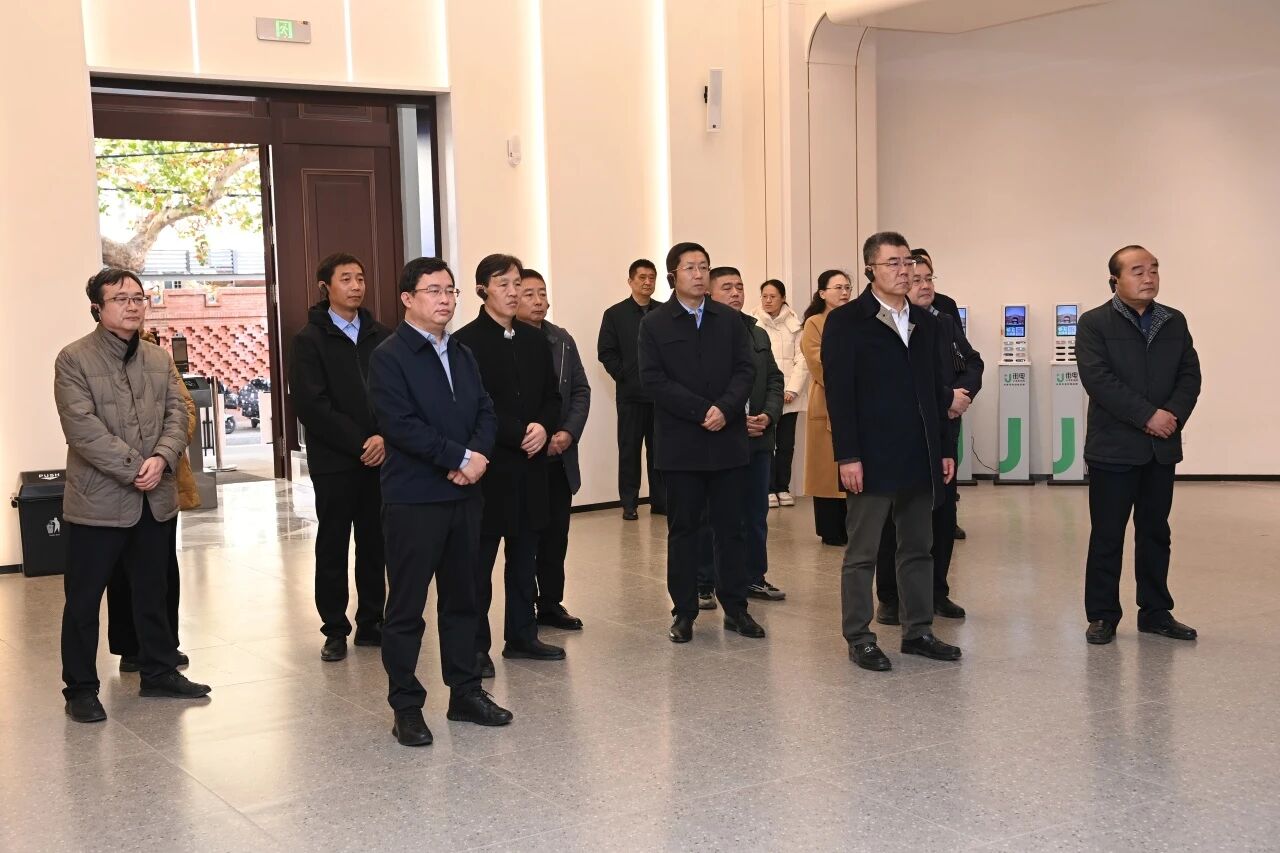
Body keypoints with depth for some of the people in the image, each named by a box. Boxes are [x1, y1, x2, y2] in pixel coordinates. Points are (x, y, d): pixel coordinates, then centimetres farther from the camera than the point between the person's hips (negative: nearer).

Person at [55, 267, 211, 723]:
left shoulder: (159, 358, 11)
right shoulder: (73, 359, -8)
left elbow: (177, 414, 4)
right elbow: (83, 428, -16)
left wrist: (161, 459, -15)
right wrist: (133, 469, -19)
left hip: (156, 498, 5)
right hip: (98, 499, -5)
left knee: (153, 592, 16)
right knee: (83, 599, 4)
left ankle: (159, 672, 29)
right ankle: (80, 688, 15)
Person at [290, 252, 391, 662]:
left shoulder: (381, 337, 10)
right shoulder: (310, 340, -1)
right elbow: (311, 406, -9)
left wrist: (385, 437, -11)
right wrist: (359, 442, -13)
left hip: (379, 457, 3)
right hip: (334, 462, -3)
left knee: (374, 544, 7)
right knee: (332, 547, 5)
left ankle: (371, 623, 18)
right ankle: (335, 629, 13)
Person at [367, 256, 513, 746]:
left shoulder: (462, 355, 14)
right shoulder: (389, 357, -8)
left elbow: (485, 412, 10)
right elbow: (401, 425, -18)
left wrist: (477, 454, -11)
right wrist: (459, 457, -17)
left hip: (464, 494, 7)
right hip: (413, 499, -7)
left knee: (462, 598, 14)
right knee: (406, 606, 1)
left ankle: (465, 693, 24)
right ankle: (406, 707, 10)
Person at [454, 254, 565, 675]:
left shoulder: (535, 340, 12)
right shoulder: (466, 341, -8)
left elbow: (552, 396, 13)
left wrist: (543, 427, -7)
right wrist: (521, 433, -16)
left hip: (530, 464, 6)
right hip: (487, 465, -6)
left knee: (525, 556, 13)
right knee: (480, 559, 1)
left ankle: (522, 636, 24)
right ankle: (476, 645, 9)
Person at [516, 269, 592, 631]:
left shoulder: (562, 340, 8)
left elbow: (580, 391, 10)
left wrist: (569, 432, -5)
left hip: (559, 456, 5)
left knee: (555, 535, 11)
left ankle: (551, 604, 22)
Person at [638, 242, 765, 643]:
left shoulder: (730, 320, 10)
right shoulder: (654, 324, 2)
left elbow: (745, 370, 2)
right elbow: (654, 380, -8)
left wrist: (725, 408, -15)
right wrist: (702, 411, -15)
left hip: (728, 440, 2)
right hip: (680, 444, -2)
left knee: (730, 527, 7)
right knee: (682, 530, 5)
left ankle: (735, 607, 15)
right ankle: (684, 611, 12)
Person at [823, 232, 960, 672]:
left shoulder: (925, 322, 12)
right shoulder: (846, 322, -5)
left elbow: (938, 390, 14)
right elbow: (838, 393, -10)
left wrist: (947, 448, 9)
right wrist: (847, 456, -16)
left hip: (920, 457, 6)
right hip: (872, 457, -6)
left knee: (918, 549, 12)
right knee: (862, 553, 3)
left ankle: (918, 631, 22)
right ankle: (859, 637, 11)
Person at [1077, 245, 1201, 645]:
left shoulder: (1175, 322, 10)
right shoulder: (1094, 323, -5)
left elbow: (1190, 375, 5)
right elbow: (1098, 379, -16)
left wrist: (1174, 415, -14)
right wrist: (1148, 415, -20)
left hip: (1163, 447, 5)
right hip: (1113, 447, -4)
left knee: (1155, 533, 12)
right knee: (1107, 536, 2)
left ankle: (1155, 612, 22)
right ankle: (1103, 615, 11)